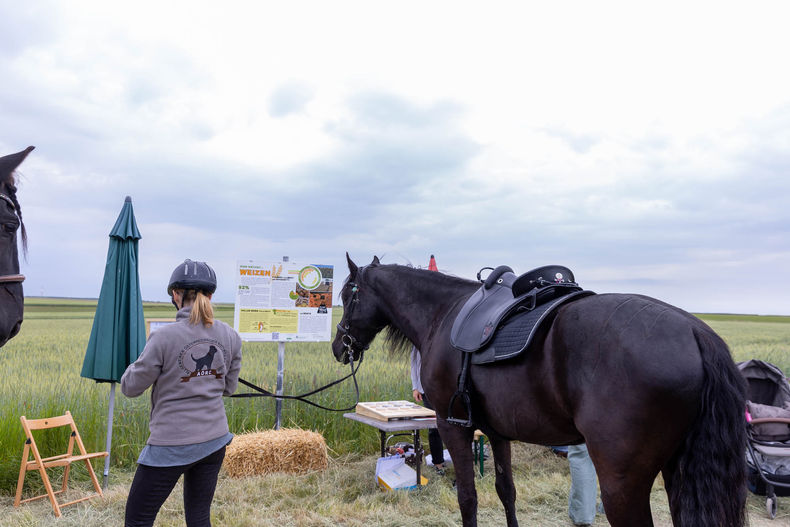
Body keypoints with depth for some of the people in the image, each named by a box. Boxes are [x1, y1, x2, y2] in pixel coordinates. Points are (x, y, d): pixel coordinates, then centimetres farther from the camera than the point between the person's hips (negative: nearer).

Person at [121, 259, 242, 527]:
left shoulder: (164, 337, -16)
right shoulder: (230, 337, -2)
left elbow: (130, 387, -6)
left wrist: (138, 363, 12)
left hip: (172, 444, -5)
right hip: (214, 440, 5)